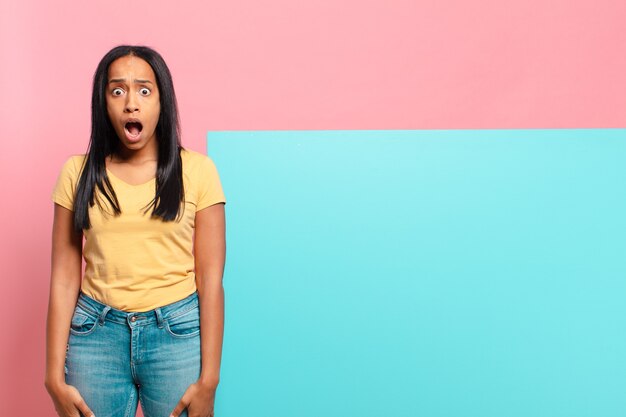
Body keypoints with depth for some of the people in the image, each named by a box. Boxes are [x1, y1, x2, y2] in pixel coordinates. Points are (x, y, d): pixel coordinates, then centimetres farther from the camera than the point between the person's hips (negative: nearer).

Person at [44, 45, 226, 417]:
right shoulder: (79, 172, 2)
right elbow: (64, 278, 1)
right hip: (96, 334, 2)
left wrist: (208, 379, -8)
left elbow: (210, 279, -5)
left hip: (177, 332, -1)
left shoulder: (196, 170, -4)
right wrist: (55, 378, -2)